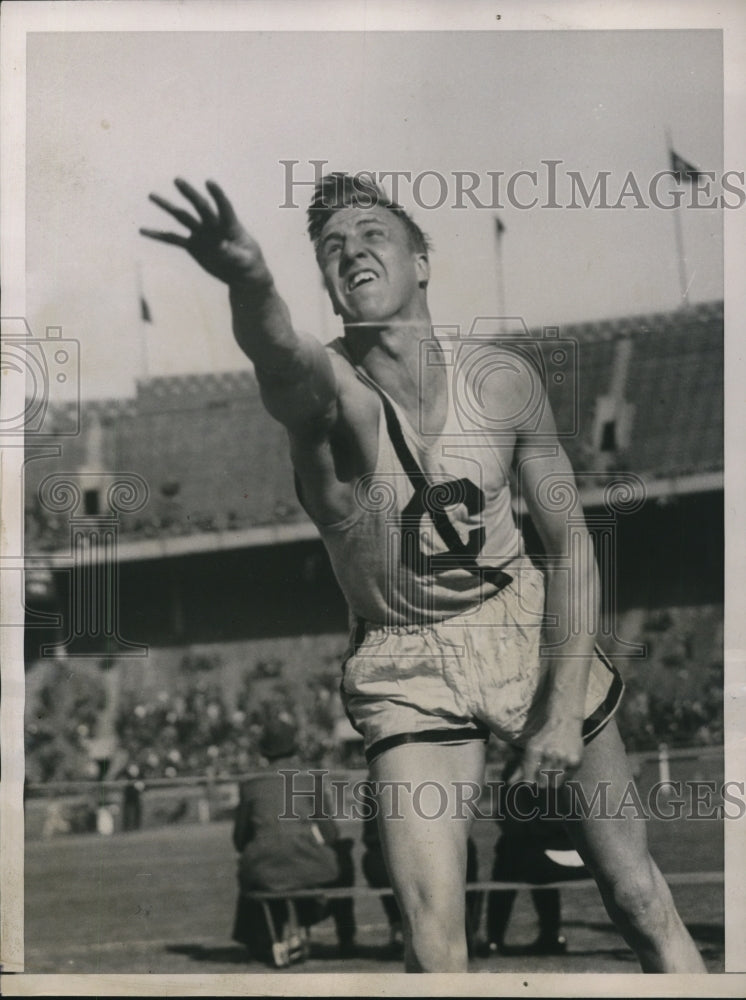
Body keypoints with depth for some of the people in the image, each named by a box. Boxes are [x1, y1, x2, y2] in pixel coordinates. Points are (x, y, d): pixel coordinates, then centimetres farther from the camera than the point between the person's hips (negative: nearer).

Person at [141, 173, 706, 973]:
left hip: (529, 626, 2)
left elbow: (568, 541, -2)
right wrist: (250, 285, -70)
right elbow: (284, 358, -47)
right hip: (405, 665, -2)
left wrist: (566, 706, -8)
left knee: (637, 893, 6)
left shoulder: (501, 380, -11)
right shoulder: (331, 391, -20)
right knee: (432, 938, -15)